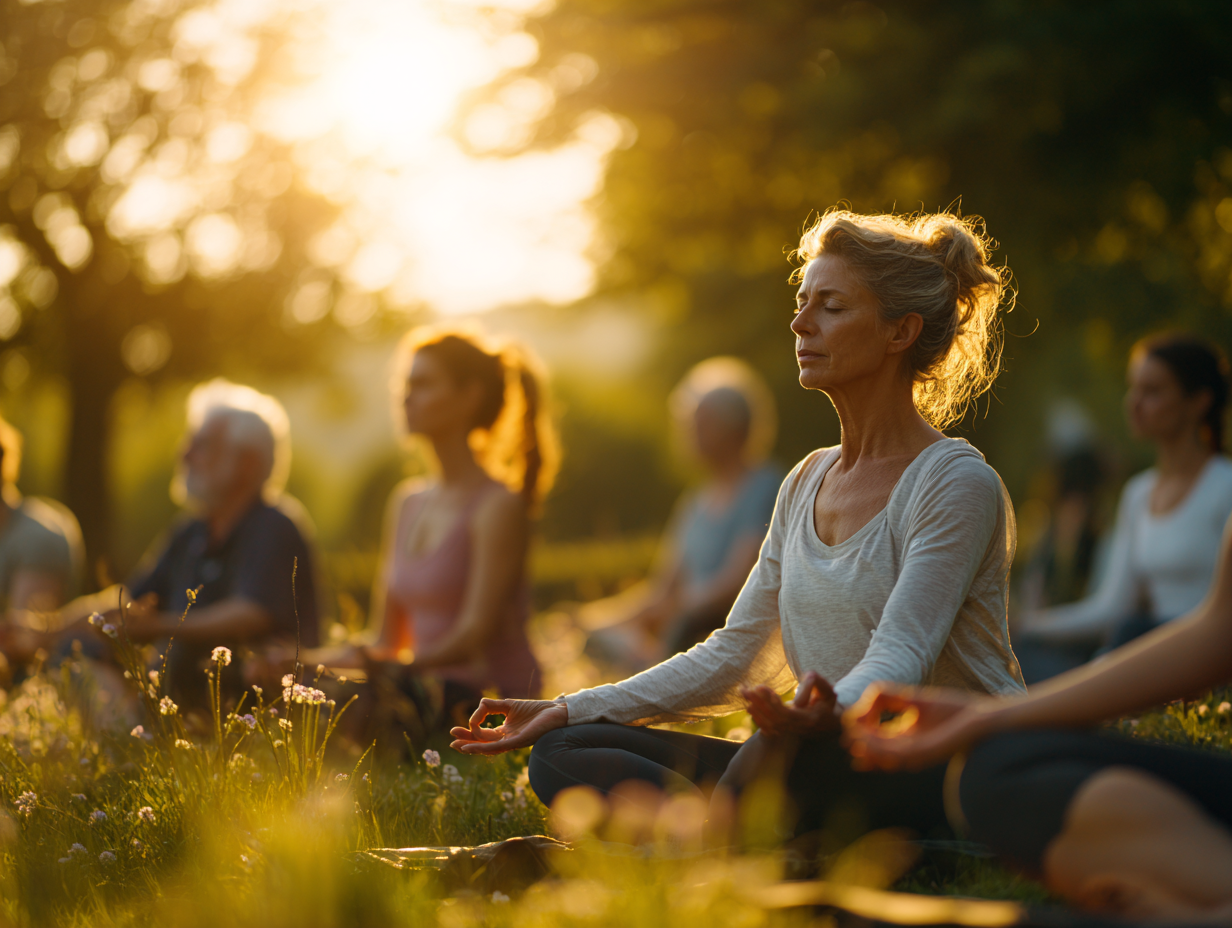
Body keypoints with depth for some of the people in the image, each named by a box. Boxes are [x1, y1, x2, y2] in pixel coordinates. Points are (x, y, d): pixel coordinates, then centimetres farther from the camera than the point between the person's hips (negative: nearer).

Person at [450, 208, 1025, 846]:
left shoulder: (958, 483, -9)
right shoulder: (807, 484, 16)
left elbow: (899, 659, -22)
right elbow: (733, 656, 17)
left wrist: (824, 716, -46)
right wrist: (567, 711, 10)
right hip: (820, 770, 8)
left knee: (804, 752, -43)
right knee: (564, 755, -7)